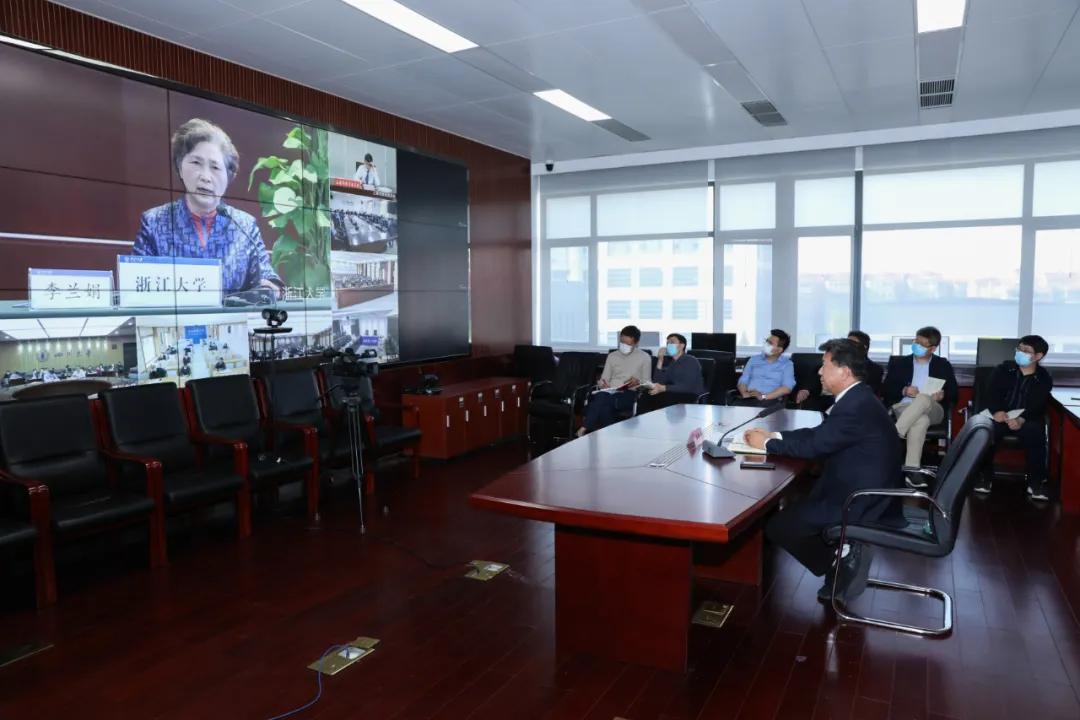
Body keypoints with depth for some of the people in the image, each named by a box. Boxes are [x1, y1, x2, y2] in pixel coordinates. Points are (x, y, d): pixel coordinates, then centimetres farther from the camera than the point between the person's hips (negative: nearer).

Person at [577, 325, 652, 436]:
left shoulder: (644, 357, 10)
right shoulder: (612, 356, 20)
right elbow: (604, 379, 17)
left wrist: (638, 382, -15)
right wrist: (603, 384, -6)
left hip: (630, 394, -3)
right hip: (610, 393, 3)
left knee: (601, 400, -35)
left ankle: (585, 429, -25)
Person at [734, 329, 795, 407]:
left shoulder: (787, 364, 11)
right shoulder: (754, 359, 21)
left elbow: (787, 388, -4)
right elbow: (743, 381, 15)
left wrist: (764, 396, -16)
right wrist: (745, 393, -9)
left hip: (770, 400, -3)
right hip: (749, 399, 3)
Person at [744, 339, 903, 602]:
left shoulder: (856, 406, -24)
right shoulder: (855, 399, 8)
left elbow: (813, 445, -21)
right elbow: (818, 433, 14)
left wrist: (767, 443, -8)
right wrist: (773, 435, 6)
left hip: (862, 501, -10)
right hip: (861, 490, 10)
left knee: (776, 525, -9)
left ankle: (841, 562, 2)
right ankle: (842, 554, 13)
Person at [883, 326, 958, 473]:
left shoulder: (943, 366, 18)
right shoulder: (899, 362, 17)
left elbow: (954, 395, 13)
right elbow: (887, 390, 9)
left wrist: (942, 396, -11)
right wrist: (904, 391, -11)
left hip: (933, 410, 0)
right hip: (903, 407, 0)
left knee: (923, 398, -39)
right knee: (921, 420, -39)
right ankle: (912, 470, -47)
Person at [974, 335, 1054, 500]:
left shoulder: (1044, 379, 6)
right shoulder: (1002, 369, 10)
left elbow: (1038, 407, -8)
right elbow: (992, 394, -3)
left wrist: (1021, 420, -30)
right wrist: (996, 411, -27)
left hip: (1028, 419, 0)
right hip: (1000, 416, 0)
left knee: (1035, 433, -34)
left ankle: (1036, 482, -19)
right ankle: (985, 476, -16)